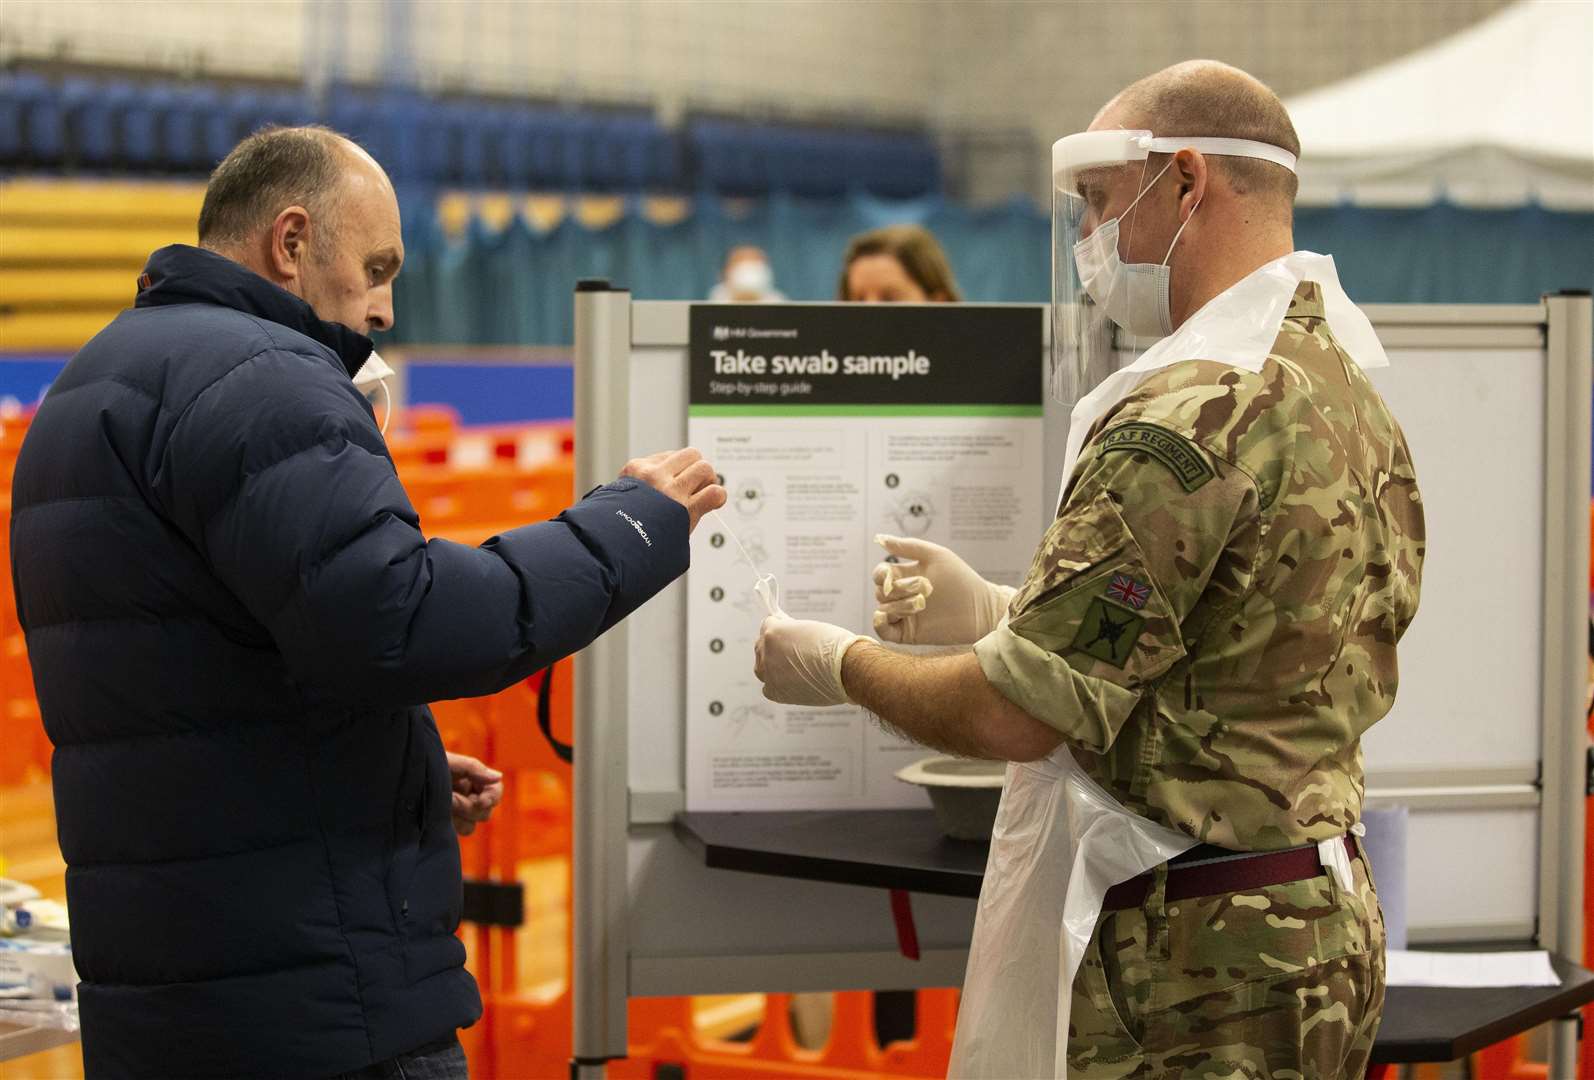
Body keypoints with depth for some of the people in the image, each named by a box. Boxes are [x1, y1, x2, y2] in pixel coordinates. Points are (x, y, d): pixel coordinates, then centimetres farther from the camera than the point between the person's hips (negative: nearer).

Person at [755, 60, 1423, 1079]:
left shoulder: (1192, 413, -19)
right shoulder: (1350, 390, 11)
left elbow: (1016, 717, -18)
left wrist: (842, 666, 0)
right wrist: (996, 610, 16)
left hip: (1198, 962, -9)